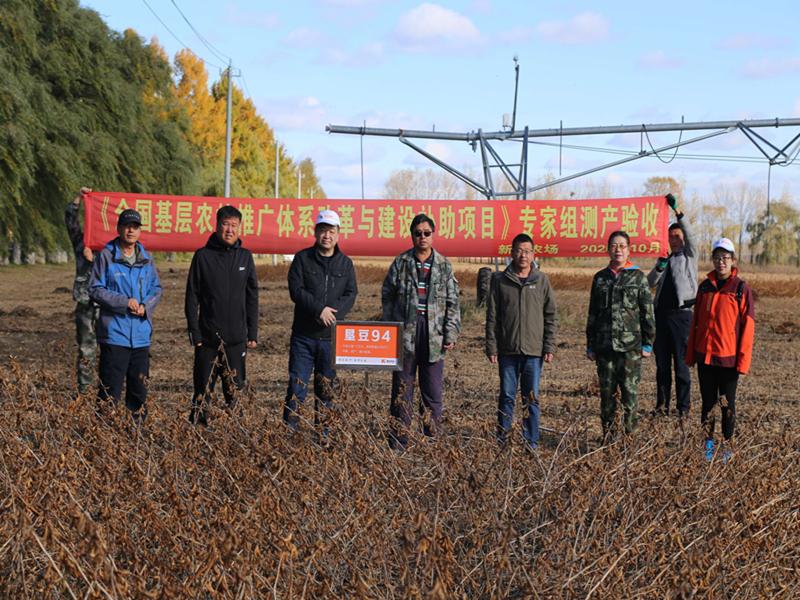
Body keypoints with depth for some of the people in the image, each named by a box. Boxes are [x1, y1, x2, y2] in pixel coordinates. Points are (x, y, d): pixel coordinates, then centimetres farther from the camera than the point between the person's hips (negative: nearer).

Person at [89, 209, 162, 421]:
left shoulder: (146, 259, 9)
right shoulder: (106, 256, -5)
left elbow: (156, 289, 14)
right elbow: (95, 290, -6)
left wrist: (145, 306, -6)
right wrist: (124, 302, -15)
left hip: (141, 334, 5)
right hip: (115, 332, -5)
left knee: (139, 385, 11)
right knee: (110, 389, -4)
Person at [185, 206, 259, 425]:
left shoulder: (245, 256, 7)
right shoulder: (203, 256, -1)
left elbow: (252, 297, 10)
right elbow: (192, 297, -1)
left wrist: (253, 333, 5)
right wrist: (194, 333, -7)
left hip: (237, 339, 2)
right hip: (208, 339, -2)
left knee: (234, 391, 5)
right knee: (203, 392, 1)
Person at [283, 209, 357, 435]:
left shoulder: (345, 263, 9)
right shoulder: (302, 258, 2)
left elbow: (350, 295, 1)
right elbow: (296, 290, -8)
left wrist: (333, 312, -16)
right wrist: (320, 309, -18)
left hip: (332, 336, 2)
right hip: (303, 335, -2)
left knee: (326, 388, 8)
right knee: (297, 385, -3)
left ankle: (323, 432, 14)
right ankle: (289, 431, 0)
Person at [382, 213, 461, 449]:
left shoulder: (444, 266, 6)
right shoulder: (401, 263, 3)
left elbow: (452, 303, 6)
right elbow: (387, 297, 5)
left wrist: (451, 334, -2)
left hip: (433, 336, 1)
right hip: (405, 333, -1)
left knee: (433, 392, 3)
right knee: (402, 391, 5)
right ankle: (397, 443, 9)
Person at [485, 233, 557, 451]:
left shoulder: (542, 280, 5)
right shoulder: (500, 280, 3)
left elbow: (550, 316, 6)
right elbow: (492, 316, 3)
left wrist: (549, 347, 0)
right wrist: (491, 347, -2)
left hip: (534, 351, 0)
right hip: (508, 350, 0)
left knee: (532, 399, 4)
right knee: (507, 396, 5)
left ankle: (531, 443, 10)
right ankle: (502, 441, 11)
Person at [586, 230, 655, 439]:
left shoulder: (638, 277, 3)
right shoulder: (600, 278, 11)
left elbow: (648, 313, 2)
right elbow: (592, 314, 15)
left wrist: (647, 343, -2)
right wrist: (590, 345, 12)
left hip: (630, 345, -3)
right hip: (604, 345, 3)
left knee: (630, 391, -4)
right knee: (606, 392, 6)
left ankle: (630, 435, 3)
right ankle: (608, 436, 14)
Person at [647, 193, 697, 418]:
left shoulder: (689, 256, 5)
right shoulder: (664, 259, 19)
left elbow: (689, 235, -12)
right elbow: (649, 282, 9)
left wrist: (677, 210, -22)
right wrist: (659, 267, -9)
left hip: (681, 313, -5)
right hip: (661, 314, 5)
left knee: (681, 363, -4)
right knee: (662, 363, 7)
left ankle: (683, 406, 0)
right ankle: (662, 404, 11)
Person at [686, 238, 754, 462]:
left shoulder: (741, 288, -6)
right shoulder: (705, 287, 6)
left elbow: (748, 326, -7)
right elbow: (696, 321, 11)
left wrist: (743, 360, -12)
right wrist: (690, 354, 9)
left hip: (729, 358, -3)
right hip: (705, 356, 3)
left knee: (728, 404, 6)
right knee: (708, 402, 10)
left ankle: (727, 444, 19)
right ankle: (708, 443, 20)